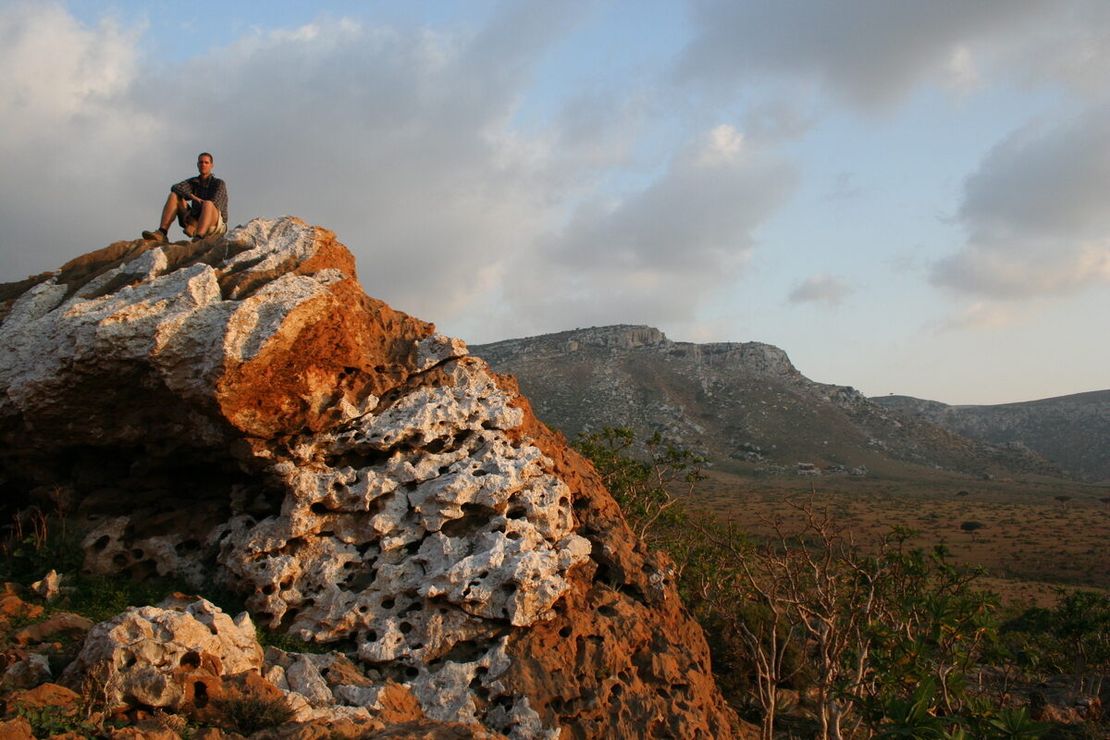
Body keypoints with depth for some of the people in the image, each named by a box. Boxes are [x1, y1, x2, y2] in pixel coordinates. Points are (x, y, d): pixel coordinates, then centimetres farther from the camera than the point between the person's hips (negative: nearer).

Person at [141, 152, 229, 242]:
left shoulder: (219, 184, -4)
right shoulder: (193, 182, 12)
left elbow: (213, 205, -19)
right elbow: (175, 188, -8)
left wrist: (192, 214, -21)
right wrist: (192, 196, -25)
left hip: (216, 225, -5)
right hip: (197, 224, 5)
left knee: (207, 204, -38)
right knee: (174, 196, -7)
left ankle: (197, 240, -61)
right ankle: (161, 233, -25)